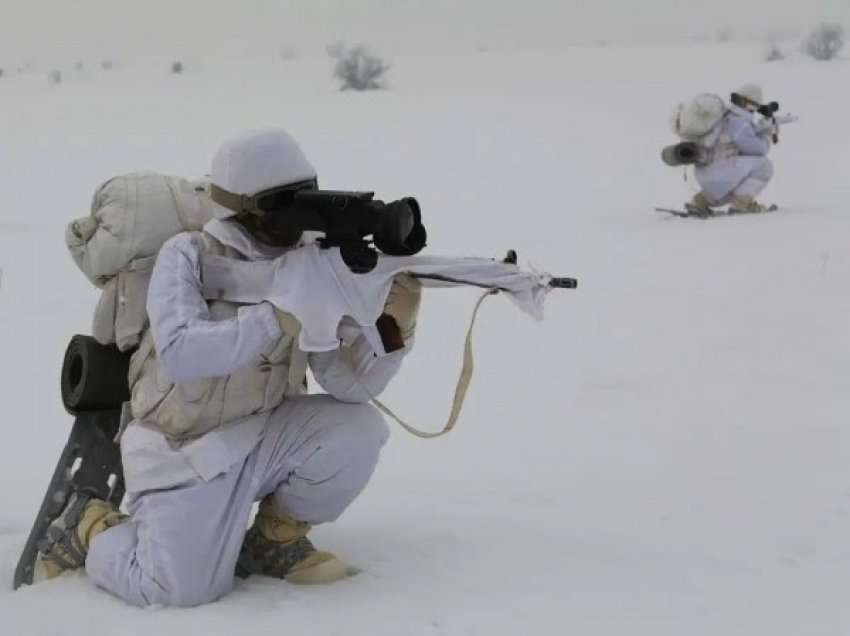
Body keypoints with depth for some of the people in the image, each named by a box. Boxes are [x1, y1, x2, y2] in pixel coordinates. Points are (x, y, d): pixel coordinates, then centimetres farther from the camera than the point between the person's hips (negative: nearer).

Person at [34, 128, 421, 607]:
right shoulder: (188, 257, -15)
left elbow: (351, 380, -12)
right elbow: (179, 353, -32)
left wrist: (395, 326, -31)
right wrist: (277, 318, -35)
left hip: (263, 437, 4)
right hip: (183, 449, -4)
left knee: (358, 430, -20)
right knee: (187, 589, -20)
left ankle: (275, 537, 7)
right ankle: (92, 526, 13)